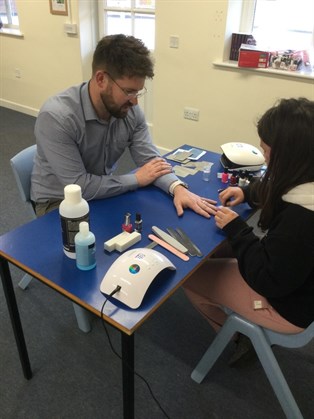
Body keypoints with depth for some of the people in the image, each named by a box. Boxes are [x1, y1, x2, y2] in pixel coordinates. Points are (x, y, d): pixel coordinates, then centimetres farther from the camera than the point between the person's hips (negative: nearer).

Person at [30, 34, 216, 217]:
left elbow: (150, 159, -7)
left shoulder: (131, 111, -10)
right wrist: (137, 179, -21)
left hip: (105, 193, 5)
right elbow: (79, 187, -30)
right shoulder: (56, 117, -28)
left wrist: (177, 187, -27)